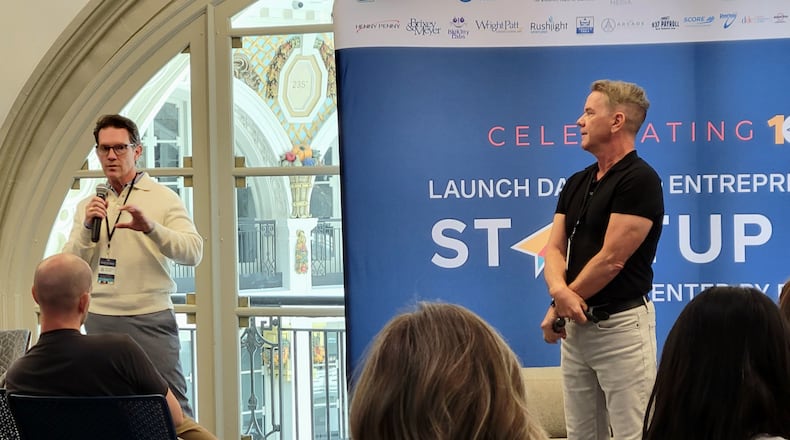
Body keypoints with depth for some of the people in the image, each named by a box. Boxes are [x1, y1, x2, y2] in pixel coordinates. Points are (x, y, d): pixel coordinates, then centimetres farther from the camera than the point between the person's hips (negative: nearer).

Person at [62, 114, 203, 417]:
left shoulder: (163, 198, 2)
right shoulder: (88, 206, 13)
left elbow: (193, 253, -11)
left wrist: (151, 227, -27)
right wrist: (86, 227, -10)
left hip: (151, 319, -3)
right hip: (99, 320, 4)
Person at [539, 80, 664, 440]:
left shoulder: (639, 180, -13)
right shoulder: (576, 183, 12)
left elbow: (611, 260, -17)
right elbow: (554, 249, 6)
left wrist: (557, 309, -8)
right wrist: (559, 291, -16)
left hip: (622, 325, -8)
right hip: (577, 324, 8)